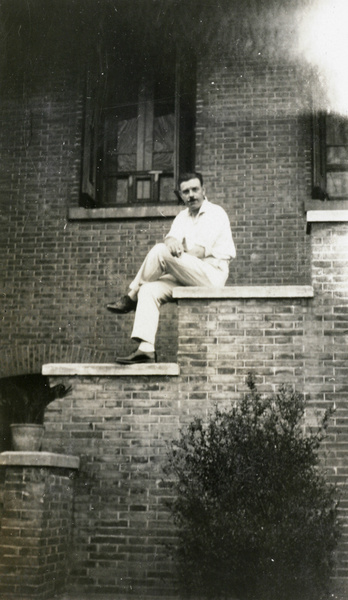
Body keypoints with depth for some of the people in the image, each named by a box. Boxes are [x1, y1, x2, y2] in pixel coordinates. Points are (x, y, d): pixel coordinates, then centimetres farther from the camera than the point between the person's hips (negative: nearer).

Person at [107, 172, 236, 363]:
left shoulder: (215, 213, -4)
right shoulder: (183, 216, 20)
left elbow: (199, 252, -14)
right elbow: (171, 238, 0)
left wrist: (171, 252, -5)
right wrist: (172, 242, -25)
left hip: (212, 273, -7)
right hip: (187, 275, 7)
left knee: (160, 251, -24)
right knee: (149, 291, -17)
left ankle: (131, 298, -6)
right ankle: (145, 349, -27)